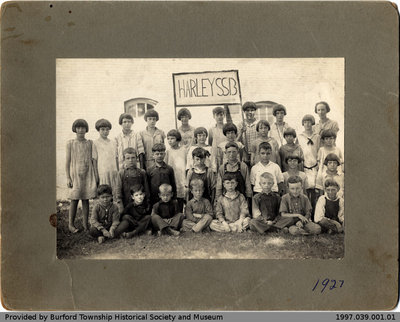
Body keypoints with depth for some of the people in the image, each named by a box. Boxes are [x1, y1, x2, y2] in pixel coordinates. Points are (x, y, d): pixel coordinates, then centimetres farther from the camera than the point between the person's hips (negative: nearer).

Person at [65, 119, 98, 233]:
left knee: (86, 199, 3)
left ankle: (85, 223, 8)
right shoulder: (70, 143, 3)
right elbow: (67, 161, 2)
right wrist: (68, 177, -4)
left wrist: (96, 175, 4)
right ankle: (71, 224, 8)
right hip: (75, 174, -1)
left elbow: (93, 160, 8)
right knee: (74, 200, -1)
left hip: (88, 174, 2)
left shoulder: (90, 143, 8)